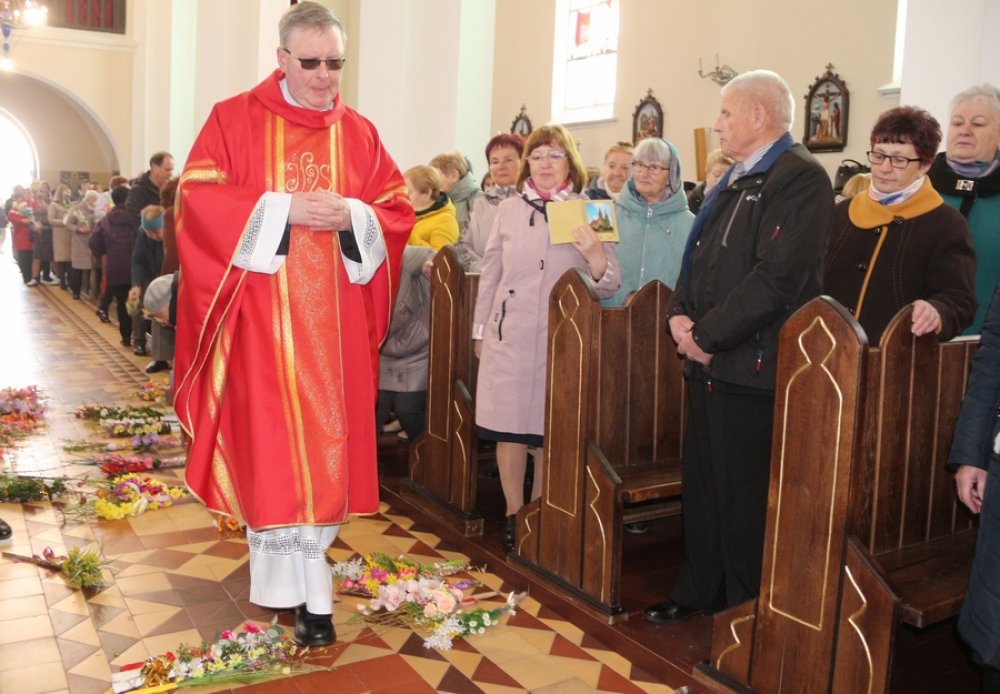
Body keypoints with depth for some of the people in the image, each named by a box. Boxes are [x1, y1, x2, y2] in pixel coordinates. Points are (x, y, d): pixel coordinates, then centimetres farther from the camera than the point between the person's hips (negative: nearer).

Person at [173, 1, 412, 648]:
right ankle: (301, 589, 13)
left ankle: (309, 590, 15)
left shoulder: (359, 132, 10)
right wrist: (284, 209, -16)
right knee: (269, 440, -2)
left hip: (333, 319, 3)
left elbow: (399, 209, 8)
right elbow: (197, 198, -7)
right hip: (262, 315, -2)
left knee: (324, 439, 3)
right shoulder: (235, 119, 2)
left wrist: (349, 216, -12)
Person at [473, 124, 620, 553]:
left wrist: (594, 255, -20)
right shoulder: (509, 210, 7)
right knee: (509, 428, 4)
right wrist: (480, 331, 14)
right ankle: (513, 515, 20)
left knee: (551, 430, 7)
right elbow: (490, 275, 14)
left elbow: (609, 287, 0)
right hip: (509, 336, 1)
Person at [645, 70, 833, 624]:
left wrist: (707, 335, -16)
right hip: (709, 360, 9)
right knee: (701, 484, 17)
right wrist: (681, 315, 2)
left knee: (743, 496, 2)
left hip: (750, 365, -9)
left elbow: (778, 278, -22)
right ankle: (698, 592, 33)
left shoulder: (800, 178, -12)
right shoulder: (734, 180, 17)